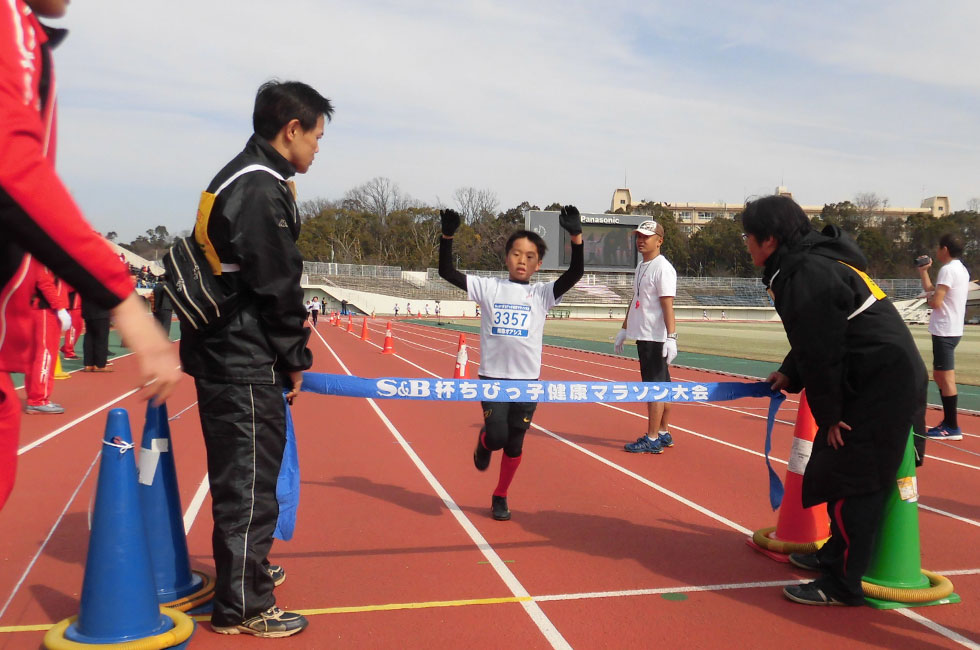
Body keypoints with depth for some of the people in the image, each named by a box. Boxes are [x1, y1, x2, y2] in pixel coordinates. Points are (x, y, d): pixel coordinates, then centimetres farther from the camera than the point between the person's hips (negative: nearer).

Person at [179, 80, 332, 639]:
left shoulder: (243, 179, 15)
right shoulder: (261, 189, -18)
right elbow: (276, 286, -18)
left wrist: (288, 347, 15)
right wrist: (295, 358, -7)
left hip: (229, 356, 11)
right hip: (243, 362, -11)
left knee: (248, 473, 22)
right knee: (250, 480, -1)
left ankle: (246, 567, 38)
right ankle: (241, 605, 12)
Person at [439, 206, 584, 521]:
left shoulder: (542, 293, 3)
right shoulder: (489, 287, 3)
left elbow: (575, 273, -11)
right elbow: (446, 272, -1)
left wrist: (576, 237, -23)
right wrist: (447, 236, -13)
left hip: (527, 379, 1)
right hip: (493, 376, -1)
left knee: (514, 443, 8)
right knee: (496, 436, -12)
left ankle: (500, 497, 30)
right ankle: (483, 443, 27)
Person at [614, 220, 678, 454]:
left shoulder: (663, 268, -13)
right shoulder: (641, 267, 16)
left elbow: (667, 305, -20)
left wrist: (671, 338, -25)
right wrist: (624, 329, 24)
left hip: (656, 338, -9)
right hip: (643, 336, 9)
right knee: (660, 386, 15)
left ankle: (652, 440, -1)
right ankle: (663, 433, 23)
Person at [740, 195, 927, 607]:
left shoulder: (809, 277, -21)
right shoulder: (809, 264, 12)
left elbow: (822, 351, -19)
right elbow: (816, 342, 19)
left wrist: (828, 414, -12)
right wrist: (790, 374, 12)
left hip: (883, 386, -11)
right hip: (886, 382, 11)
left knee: (851, 480, -7)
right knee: (834, 471, 19)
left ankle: (842, 584, 1)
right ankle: (837, 554, 33)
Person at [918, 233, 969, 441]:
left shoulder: (948, 270, -15)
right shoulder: (960, 269, 15)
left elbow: (935, 301, -21)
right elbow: (931, 290, 17)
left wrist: (929, 300, -1)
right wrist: (924, 271, 21)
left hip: (944, 331, -10)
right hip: (951, 329, 10)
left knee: (946, 377, -6)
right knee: (940, 376, 17)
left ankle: (952, 428, -3)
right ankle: (948, 422, 23)